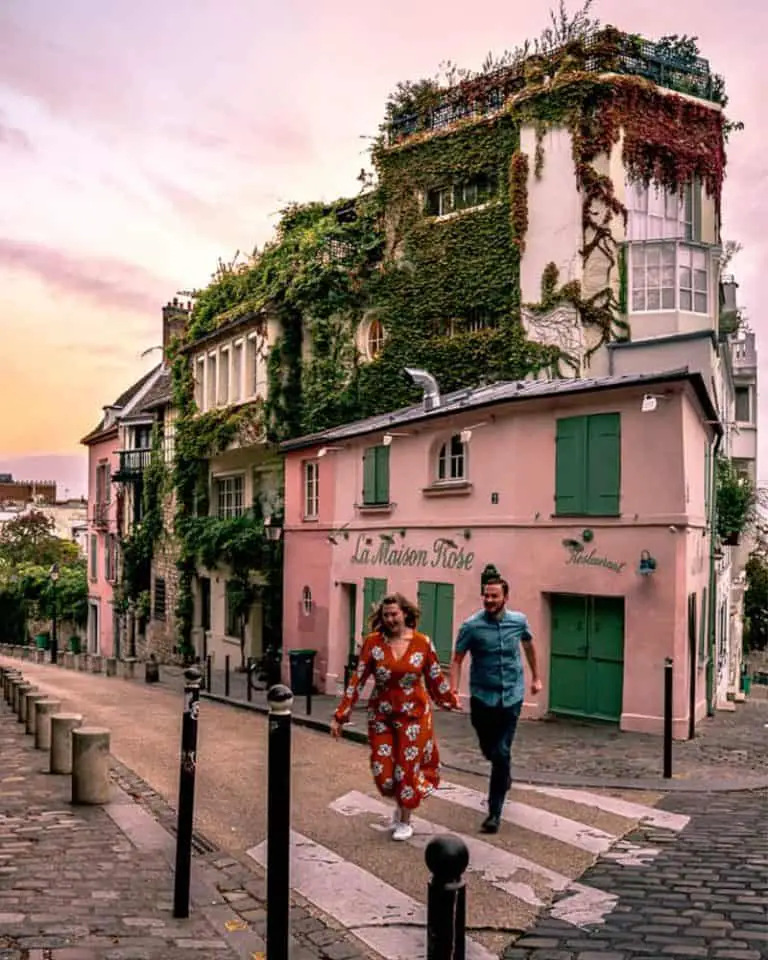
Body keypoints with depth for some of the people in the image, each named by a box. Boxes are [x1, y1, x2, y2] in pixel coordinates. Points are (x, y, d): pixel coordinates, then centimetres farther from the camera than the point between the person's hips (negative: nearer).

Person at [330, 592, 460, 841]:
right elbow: (358, 679, -6)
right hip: (381, 715, 1)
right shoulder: (373, 642, -9)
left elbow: (435, 678, 5)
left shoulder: (422, 643, -9)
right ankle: (400, 804, 37)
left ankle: (405, 821, 29)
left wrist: (450, 701, 16)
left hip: (414, 715, -1)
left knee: (408, 768, 6)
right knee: (383, 772, 3)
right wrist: (340, 715, -6)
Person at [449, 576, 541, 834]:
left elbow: (529, 645, 16)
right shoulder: (471, 626, -13)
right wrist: (454, 689, -22)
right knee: (489, 750, 16)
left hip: (511, 696, 0)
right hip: (482, 697, 0)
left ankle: (495, 813, 2)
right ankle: (504, 775, 50)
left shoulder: (519, 621, -5)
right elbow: (457, 659, -9)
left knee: (501, 753, -7)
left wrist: (535, 677, 23)